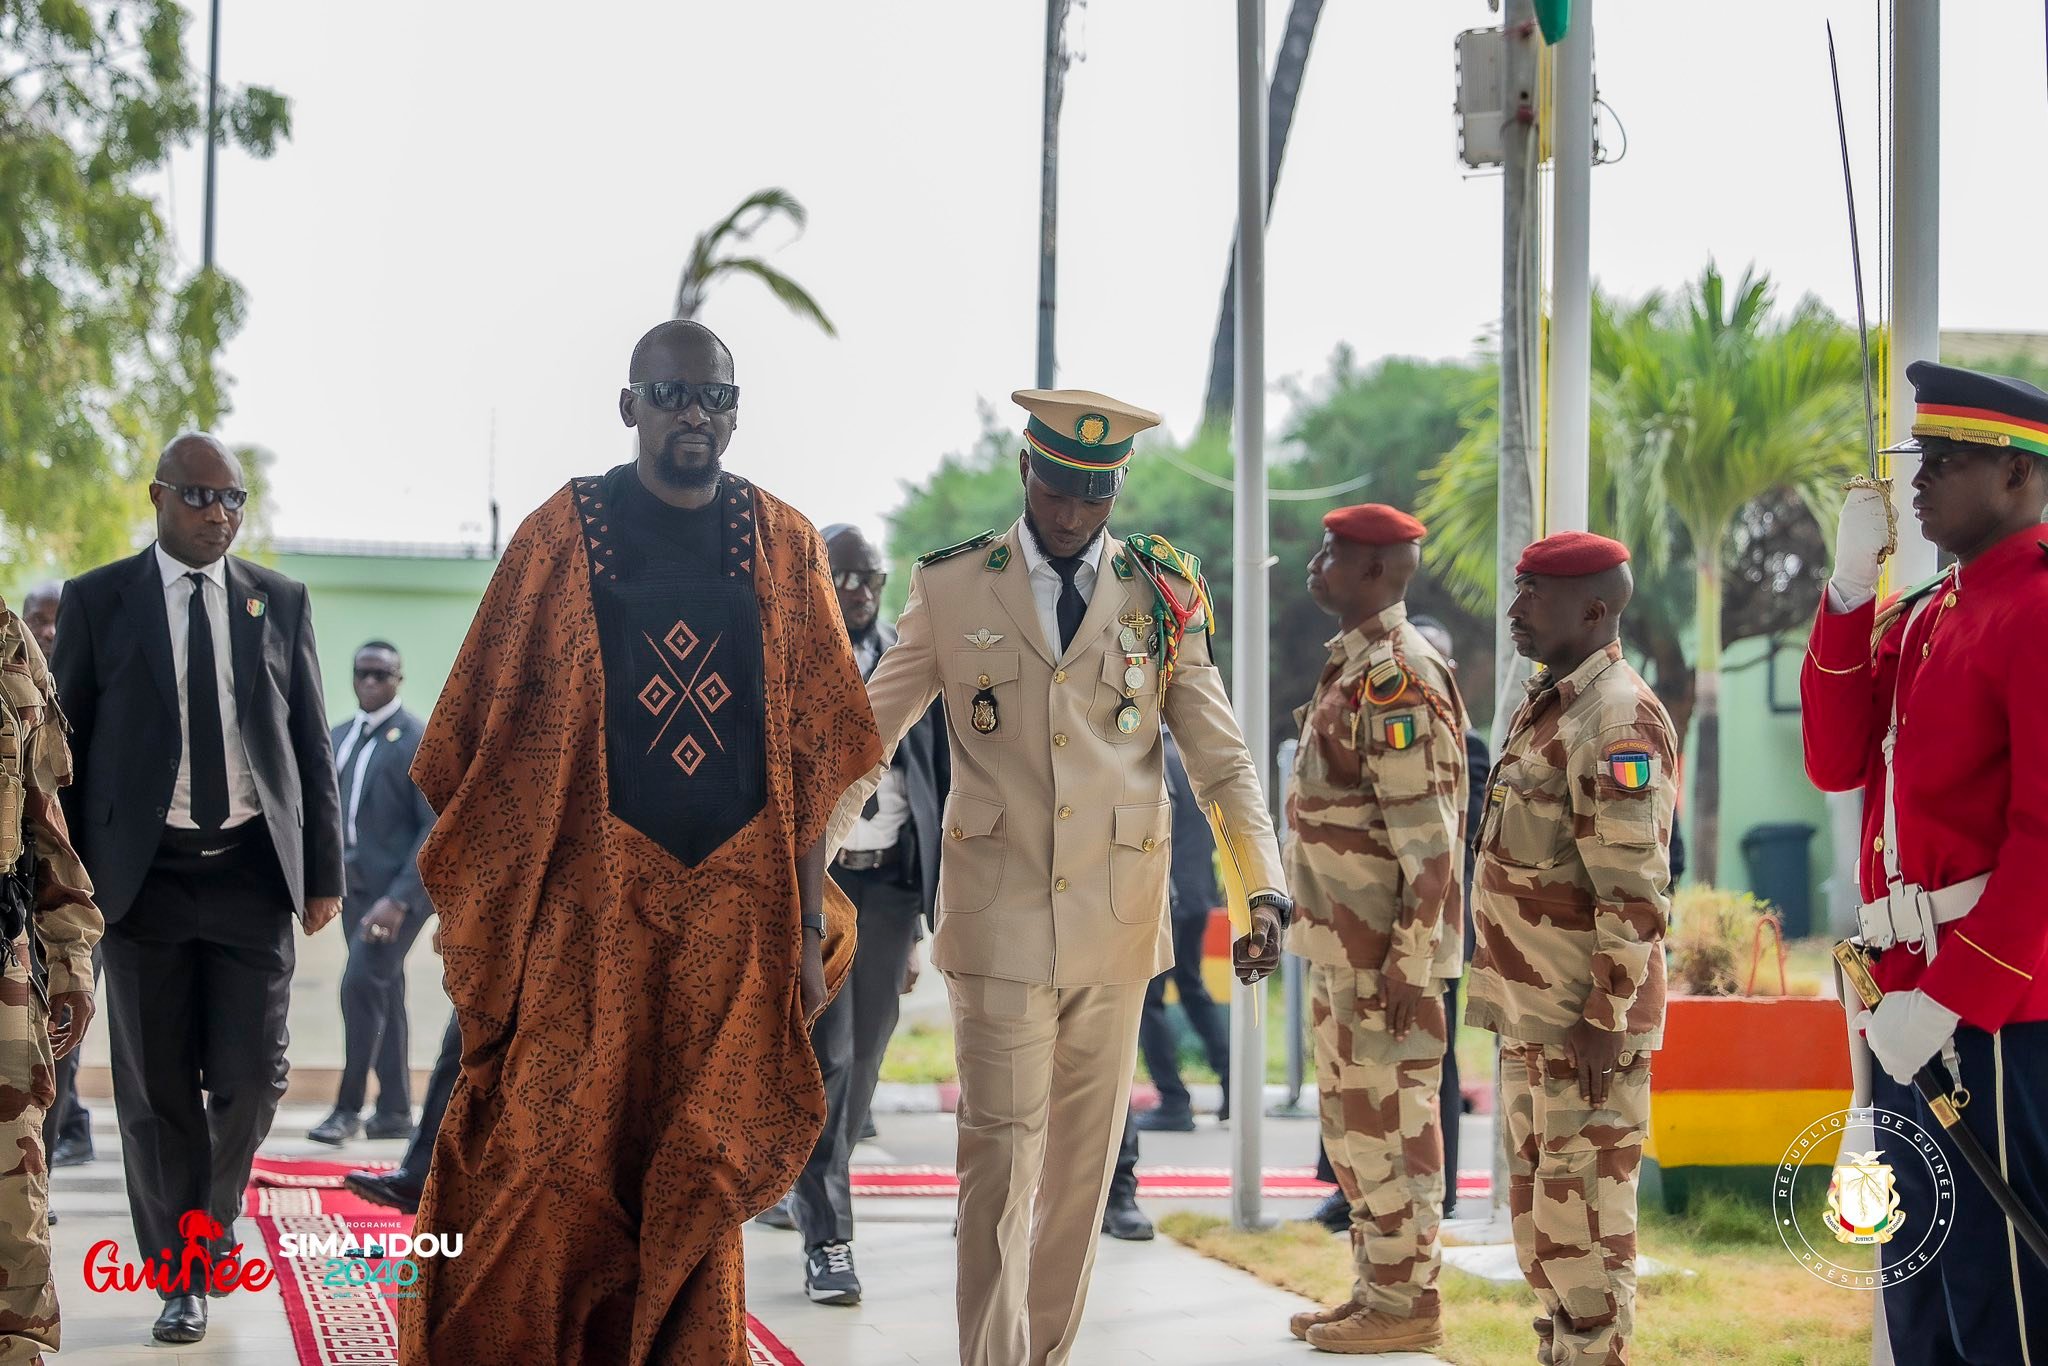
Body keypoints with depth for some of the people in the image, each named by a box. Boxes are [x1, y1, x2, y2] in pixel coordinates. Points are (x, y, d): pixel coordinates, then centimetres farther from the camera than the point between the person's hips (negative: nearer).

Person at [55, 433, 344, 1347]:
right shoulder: (97, 602, 3)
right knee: (157, 1092, 2)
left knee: (250, 1078, -2)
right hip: (144, 875, -1)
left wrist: (324, 871, 5)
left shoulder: (279, 602, 9)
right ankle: (180, 1278, 13)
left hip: (252, 869, 1)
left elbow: (311, 744, 10)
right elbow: (66, 747, 3)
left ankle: (214, 1212, 27)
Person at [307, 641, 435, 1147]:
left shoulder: (419, 740, -10)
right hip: (354, 882, 7)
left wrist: (398, 897, -21)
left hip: (398, 883, -7)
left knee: (361, 982, -16)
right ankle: (394, 1111, 17)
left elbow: (436, 828, -15)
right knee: (382, 992, 11)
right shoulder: (339, 737, 11)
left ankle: (349, 1108, -10)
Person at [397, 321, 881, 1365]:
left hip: (734, 910, 2)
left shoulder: (782, 546, 6)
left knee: (698, 1175, 6)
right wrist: (484, 915, -3)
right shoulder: (564, 535, 1)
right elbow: (489, 739, 1)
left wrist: (808, 932, 1)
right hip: (590, 901, -2)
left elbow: (812, 755, 5)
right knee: (558, 1168, -4)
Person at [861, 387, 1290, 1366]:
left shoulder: (1161, 597, 5)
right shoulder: (952, 589, 2)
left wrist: (1266, 890, -7)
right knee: (999, 1158, -8)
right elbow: (864, 732, 8)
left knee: (1084, 1164, 8)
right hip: (1000, 919, -2)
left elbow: (1221, 760, 5)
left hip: (1116, 920, 2)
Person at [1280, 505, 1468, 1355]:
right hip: (1340, 944, 10)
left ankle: (1407, 1304, 2)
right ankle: (1376, 1289, 23)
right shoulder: (1352, 669, 14)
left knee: (1389, 1123, -4)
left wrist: (1409, 960, -23)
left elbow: (1429, 839, -21)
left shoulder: (1397, 679, -17)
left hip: (1385, 950, -10)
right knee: (1349, 1119, 15)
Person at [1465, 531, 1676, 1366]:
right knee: (1537, 1197, 15)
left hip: (1586, 1018, -10)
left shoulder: (1617, 722, -17)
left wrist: (1606, 1017, -22)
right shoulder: (1546, 707, 15)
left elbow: (1635, 896, -22)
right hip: (1533, 1011, 10)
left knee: (1583, 1207, -6)